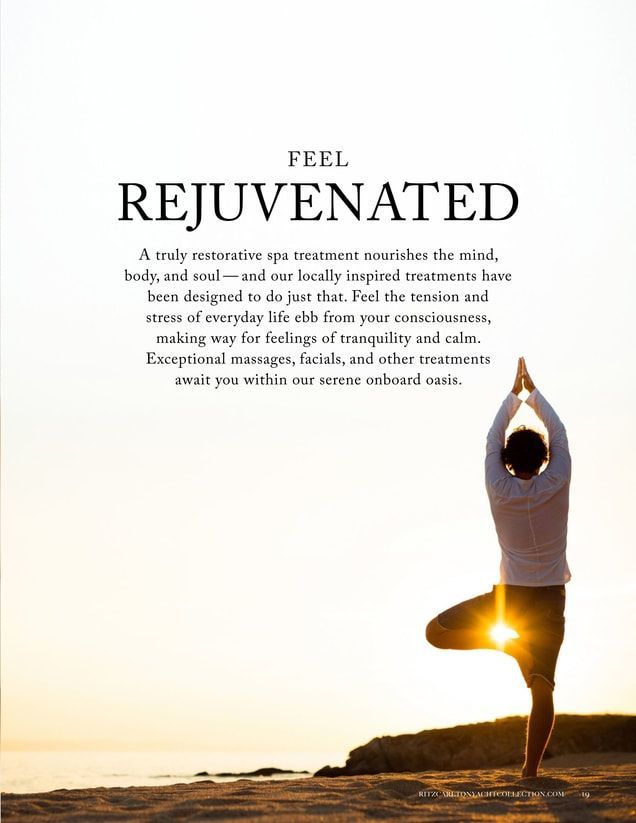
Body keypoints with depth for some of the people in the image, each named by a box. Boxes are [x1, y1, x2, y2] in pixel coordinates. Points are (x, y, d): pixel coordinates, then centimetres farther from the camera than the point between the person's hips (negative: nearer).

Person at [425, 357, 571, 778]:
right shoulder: (555, 486, -7)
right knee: (542, 686, 1)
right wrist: (532, 391, 14)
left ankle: (505, 640, -8)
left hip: (510, 595, -1)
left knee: (436, 631, 9)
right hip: (550, 598, 1)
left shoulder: (500, 490, -6)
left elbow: (493, 439, 7)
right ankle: (531, 768, -6)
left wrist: (514, 393, 15)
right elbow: (559, 433, 7)